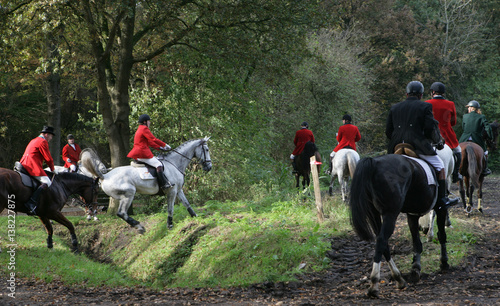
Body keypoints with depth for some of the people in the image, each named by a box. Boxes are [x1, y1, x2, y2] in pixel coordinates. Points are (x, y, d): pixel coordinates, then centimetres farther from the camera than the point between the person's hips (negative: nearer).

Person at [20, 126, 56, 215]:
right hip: (33, 166, -10)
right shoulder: (43, 142, -3)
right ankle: (32, 202, -38)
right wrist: (52, 169, 9)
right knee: (47, 182, -21)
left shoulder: (33, 141, 27)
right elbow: (48, 158, -6)